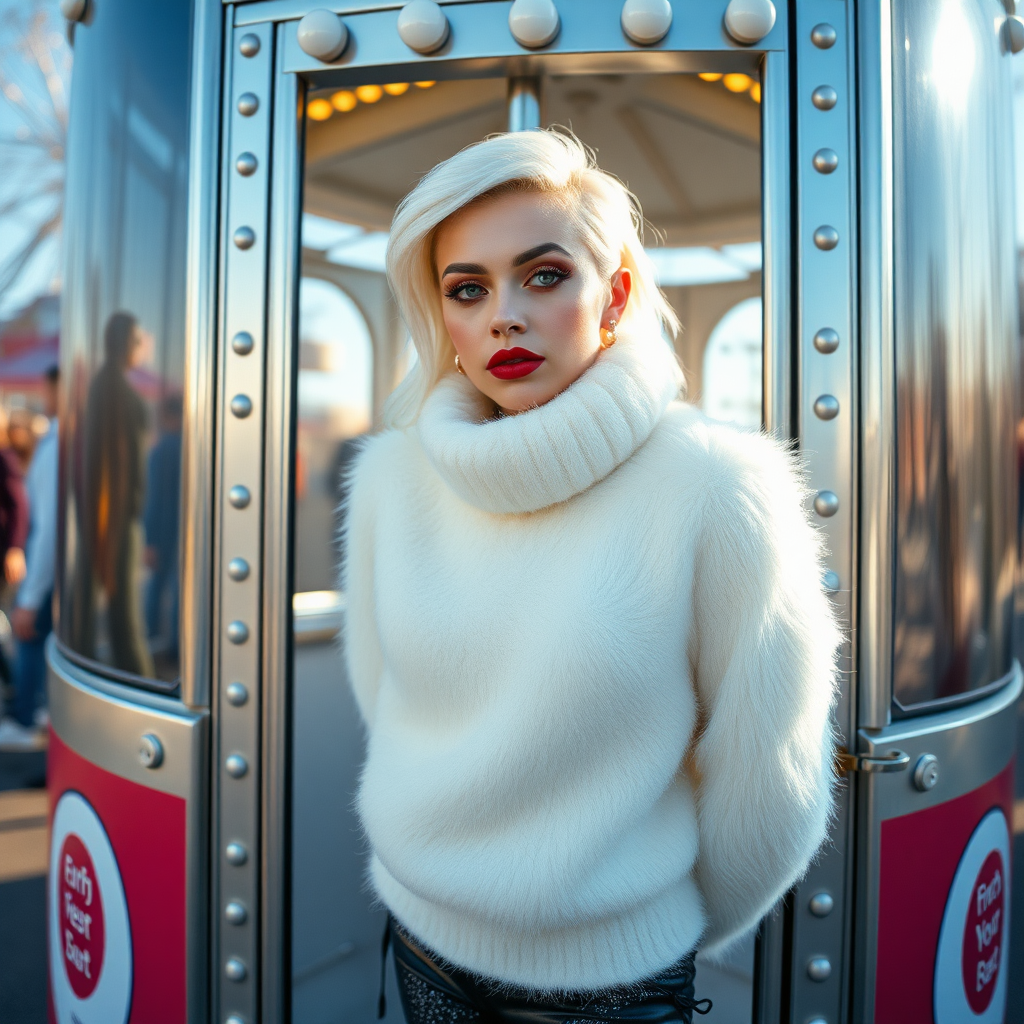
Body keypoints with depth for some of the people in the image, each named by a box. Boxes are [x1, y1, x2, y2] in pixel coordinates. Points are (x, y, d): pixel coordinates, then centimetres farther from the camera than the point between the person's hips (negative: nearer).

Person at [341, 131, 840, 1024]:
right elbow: (379, 688, 4)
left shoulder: (714, 490, -22)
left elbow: (766, 779, -13)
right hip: (421, 938, 4)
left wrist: (686, 926, 2)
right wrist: (447, 854, 13)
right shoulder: (392, 474, -10)